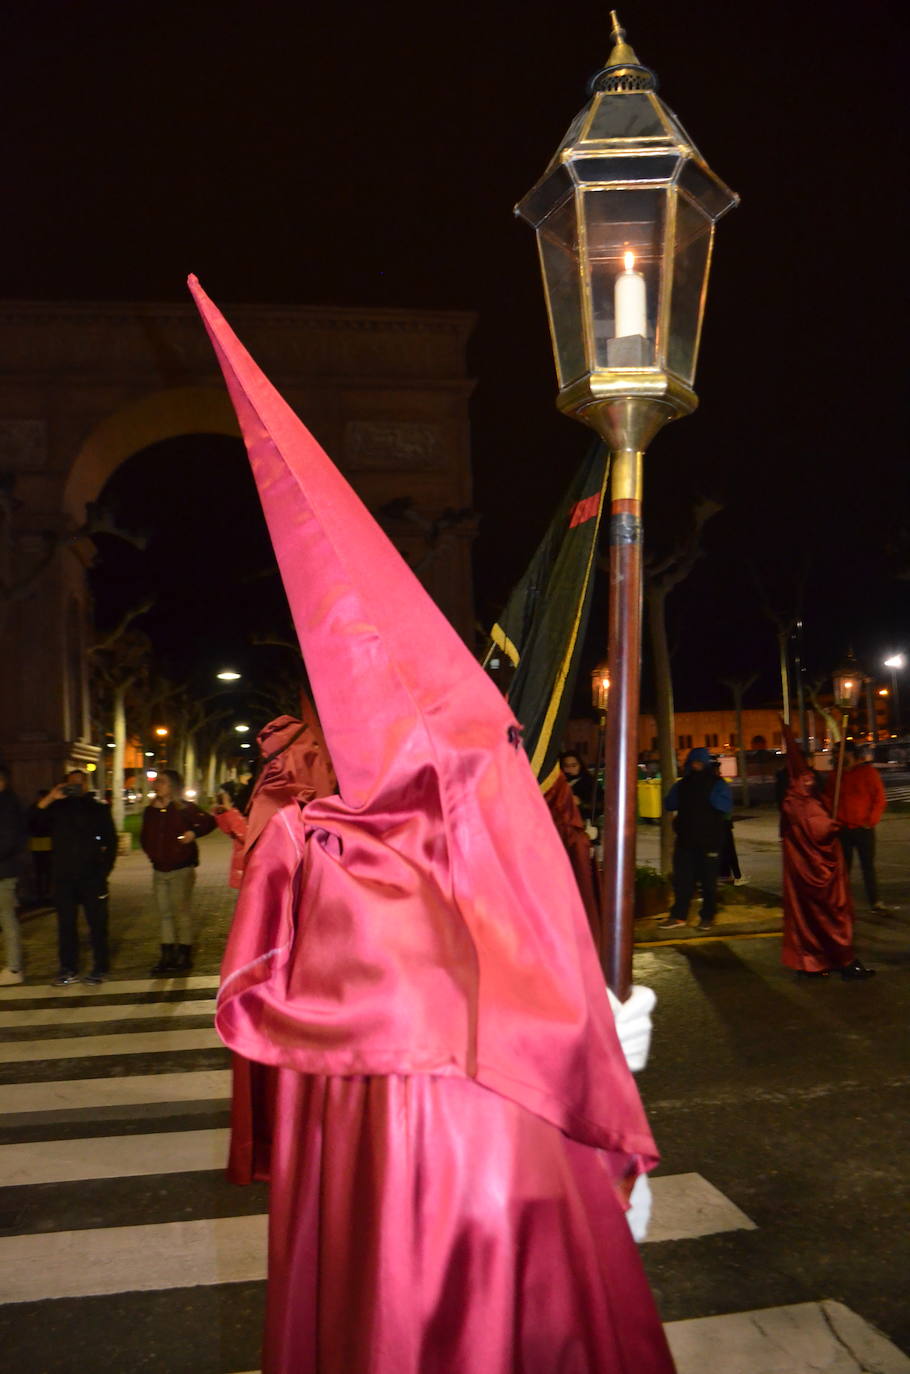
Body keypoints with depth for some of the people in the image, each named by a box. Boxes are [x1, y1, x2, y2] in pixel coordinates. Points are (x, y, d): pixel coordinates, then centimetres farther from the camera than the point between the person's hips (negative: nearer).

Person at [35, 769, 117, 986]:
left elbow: (110, 842, 8)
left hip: (92, 876, -1)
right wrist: (49, 799, -13)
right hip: (64, 877, 1)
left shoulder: (98, 809, 8)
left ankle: (100, 968, 7)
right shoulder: (56, 808, 9)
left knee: (97, 923, 0)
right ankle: (68, 970, 12)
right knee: (66, 925, 5)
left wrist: (104, 870, -1)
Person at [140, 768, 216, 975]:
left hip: (181, 870, -6)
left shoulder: (185, 808, -7)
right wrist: (152, 854, 7)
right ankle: (167, 957, 15)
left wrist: (193, 833, -23)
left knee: (182, 912, -3)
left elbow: (209, 822, -10)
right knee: (164, 914, 9)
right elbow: (144, 837, 21)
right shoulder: (150, 811, 11)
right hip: (159, 871, 6)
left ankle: (184, 956, 6)